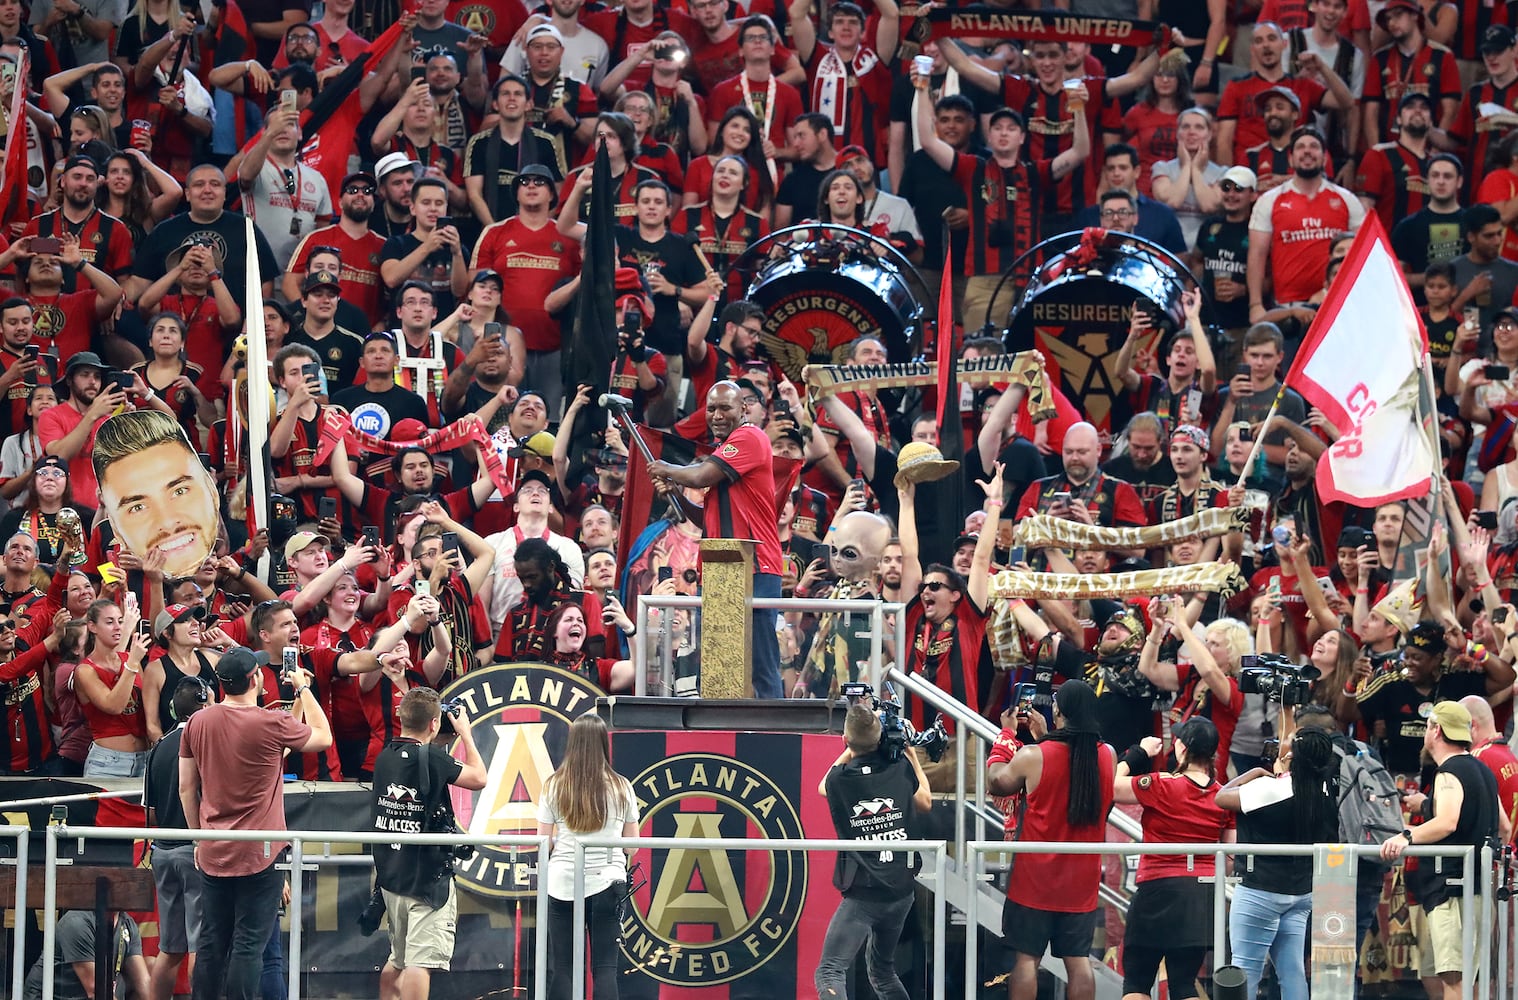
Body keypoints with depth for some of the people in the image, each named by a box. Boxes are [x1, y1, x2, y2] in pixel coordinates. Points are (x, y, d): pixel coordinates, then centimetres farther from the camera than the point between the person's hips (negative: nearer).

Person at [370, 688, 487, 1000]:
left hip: (392, 877, 8)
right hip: (428, 877, -8)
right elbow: (478, 778, -6)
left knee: (397, 959, 20)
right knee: (421, 961, -11)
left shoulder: (385, 757, 5)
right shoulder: (431, 758, -17)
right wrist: (465, 734, 4)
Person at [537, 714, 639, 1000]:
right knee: (605, 966, 0)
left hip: (563, 883, 0)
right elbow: (632, 846, 5)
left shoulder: (554, 786, -2)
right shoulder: (621, 788, 0)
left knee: (561, 967, 4)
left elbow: (543, 844, -1)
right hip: (606, 882, 0)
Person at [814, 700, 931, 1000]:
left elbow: (824, 787, 18)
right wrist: (911, 753, 25)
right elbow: (925, 803, 20)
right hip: (902, 892, 5)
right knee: (882, 970, 24)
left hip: (862, 895, -5)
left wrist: (852, 748, 20)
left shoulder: (838, 780, -10)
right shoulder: (899, 769, -2)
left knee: (829, 973, -14)